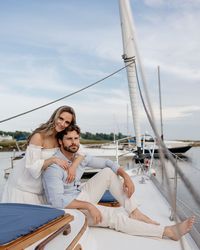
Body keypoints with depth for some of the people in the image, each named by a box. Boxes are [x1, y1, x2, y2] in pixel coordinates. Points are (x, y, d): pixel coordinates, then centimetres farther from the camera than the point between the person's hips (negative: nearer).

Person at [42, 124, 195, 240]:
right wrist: (89, 206, -34)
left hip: (82, 197, 7)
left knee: (108, 172, -8)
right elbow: (57, 201, -31)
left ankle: (134, 213, -9)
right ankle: (168, 232, -13)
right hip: (68, 208, -7)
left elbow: (107, 163, 2)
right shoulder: (54, 167, -24)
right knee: (115, 217, -20)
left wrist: (126, 176, -14)